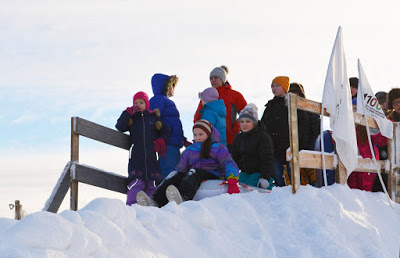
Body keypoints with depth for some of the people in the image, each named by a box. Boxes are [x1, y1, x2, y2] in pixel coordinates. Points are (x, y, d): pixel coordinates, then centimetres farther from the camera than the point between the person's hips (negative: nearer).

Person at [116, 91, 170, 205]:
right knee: (136, 183, -13)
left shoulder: (154, 117, 13)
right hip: (136, 157, -1)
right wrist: (128, 113, -3)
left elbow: (166, 132, 18)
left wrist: (161, 141, -1)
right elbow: (119, 127, -3)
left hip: (151, 157, 1)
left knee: (152, 183, 1)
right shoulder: (131, 118, 14)